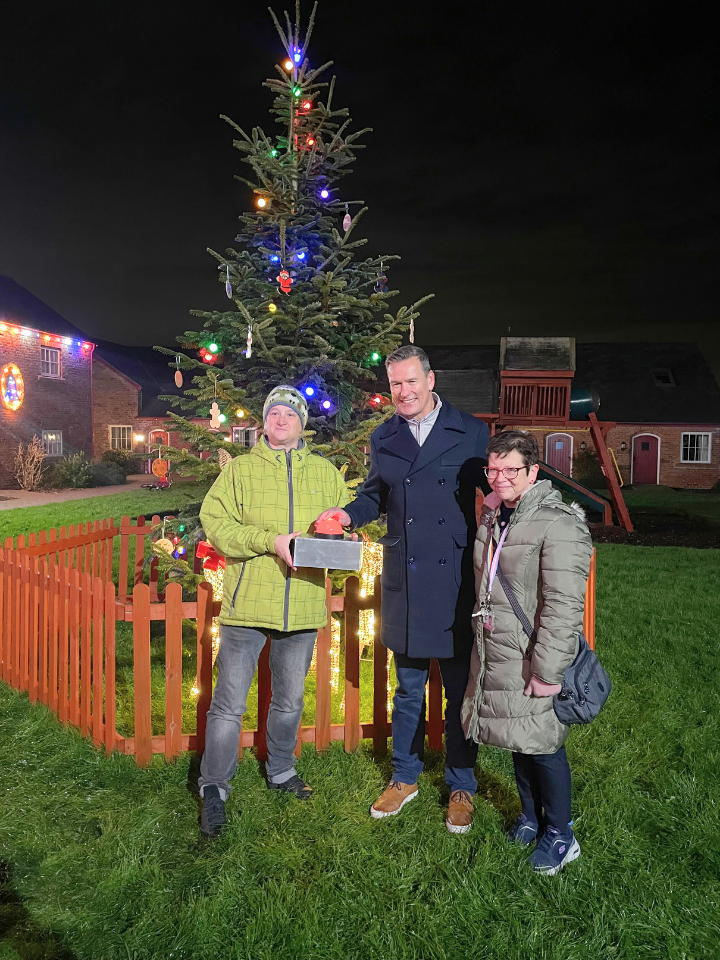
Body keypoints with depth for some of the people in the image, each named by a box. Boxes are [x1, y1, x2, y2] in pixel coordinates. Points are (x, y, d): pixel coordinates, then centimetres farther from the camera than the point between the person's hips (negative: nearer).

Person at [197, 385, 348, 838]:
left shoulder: (326, 472, 10)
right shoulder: (240, 468, 3)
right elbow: (214, 521, -8)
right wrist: (271, 540, -19)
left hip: (302, 607, 3)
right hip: (247, 602, -3)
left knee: (290, 700, 19)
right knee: (230, 703, 0)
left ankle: (281, 771, 40)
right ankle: (215, 790, 17)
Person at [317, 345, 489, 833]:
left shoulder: (471, 432, -1)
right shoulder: (383, 439, 9)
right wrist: (349, 513, -3)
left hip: (456, 579, -3)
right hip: (404, 582, 3)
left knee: (461, 687, 8)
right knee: (409, 686, 16)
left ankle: (461, 786, 27)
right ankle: (405, 777, 34)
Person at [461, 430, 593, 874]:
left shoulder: (558, 524, -19)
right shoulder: (493, 519, 9)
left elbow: (564, 606, -23)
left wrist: (548, 670, -23)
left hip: (533, 662, -7)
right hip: (496, 655, 7)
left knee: (543, 747, 5)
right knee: (518, 741, 20)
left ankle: (560, 835, 25)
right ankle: (531, 816, 40)